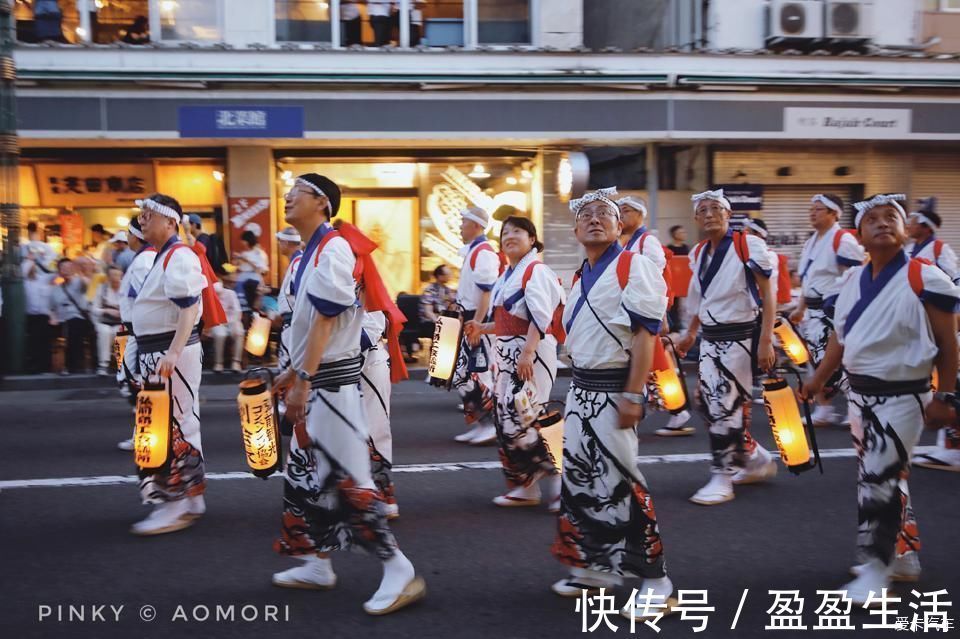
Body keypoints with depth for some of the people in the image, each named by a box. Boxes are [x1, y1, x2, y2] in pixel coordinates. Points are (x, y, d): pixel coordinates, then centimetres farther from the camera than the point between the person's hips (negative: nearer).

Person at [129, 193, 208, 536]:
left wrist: (172, 353, -29)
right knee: (180, 425, 15)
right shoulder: (163, 256, 17)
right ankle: (191, 497, 23)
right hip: (159, 352, 11)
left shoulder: (178, 257, -15)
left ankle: (177, 505, 0)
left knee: (171, 426, -6)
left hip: (172, 352, -11)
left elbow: (190, 309, -23)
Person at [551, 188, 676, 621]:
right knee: (580, 480, 12)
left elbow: (645, 334, -16)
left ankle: (657, 584, 5)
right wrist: (579, 389, 19)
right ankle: (595, 567, 27)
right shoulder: (581, 276, 15)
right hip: (581, 390, 9)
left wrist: (633, 395, -21)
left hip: (614, 390, -9)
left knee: (620, 485, -7)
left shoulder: (632, 266, -10)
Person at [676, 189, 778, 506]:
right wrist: (691, 333, 25)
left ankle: (722, 477, 5)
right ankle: (758, 459, 27)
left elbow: (768, 295, -12)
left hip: (740, 337, -7)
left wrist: (765, 341, -17)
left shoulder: (748, 246, -11)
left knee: (727, 406, -6)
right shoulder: (698, 253, 9)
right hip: (710, 339, 7)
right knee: (711, 405, 8)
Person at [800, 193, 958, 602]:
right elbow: (840, 337, 15)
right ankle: (904, 556, 32)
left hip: (901, 397, -7)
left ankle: (875, 568, 8)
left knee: (878, 481, -6)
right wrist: (818, 381, 15)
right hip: (859, 394, 7)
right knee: (887, 478, 17)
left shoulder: (924, 280, -13)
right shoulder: (852, 281, 6)